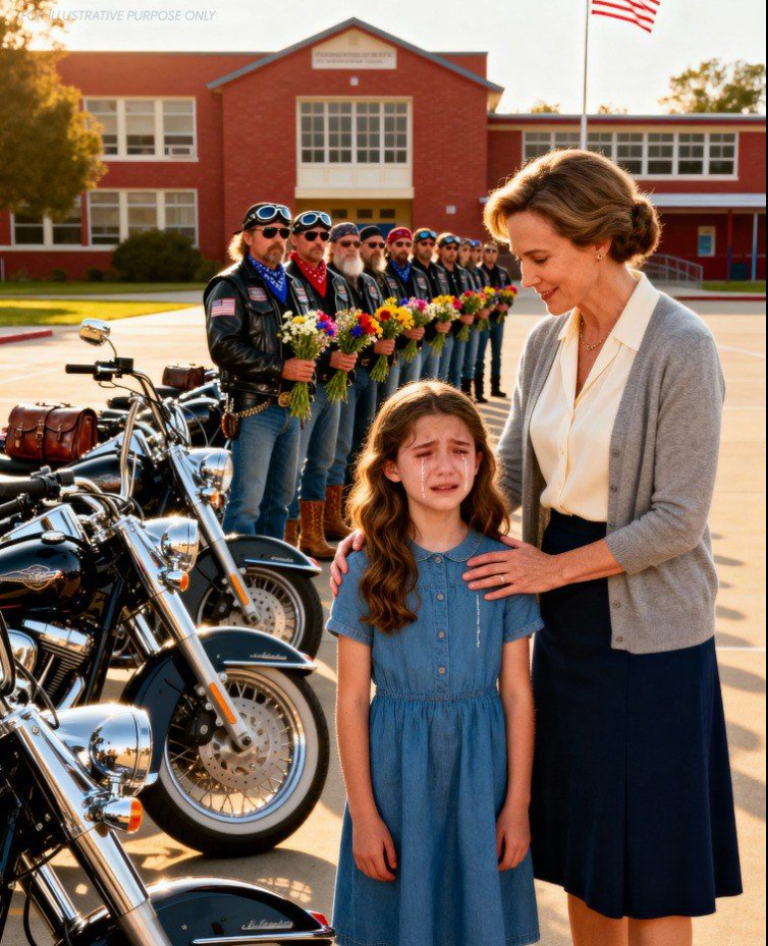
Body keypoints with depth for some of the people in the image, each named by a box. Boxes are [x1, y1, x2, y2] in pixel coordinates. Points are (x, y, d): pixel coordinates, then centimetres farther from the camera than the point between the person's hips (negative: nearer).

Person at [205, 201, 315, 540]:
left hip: (290, 405, 8)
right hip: (255, 407, -8)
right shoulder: (230, 285, -7)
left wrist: (307, 365, 7)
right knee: (247, 501, -7)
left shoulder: (291, 284, 19)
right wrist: (280, 368, -21)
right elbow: (223, 347, -18)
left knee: (280, 496, 15)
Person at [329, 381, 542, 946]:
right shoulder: (368, 571, -6)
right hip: (395, 771, -1)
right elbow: (353, 699, -3)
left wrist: (518, 805, 1)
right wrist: (363, 814, -4)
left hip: (481, 768, 1)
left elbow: (517, 691, 1)